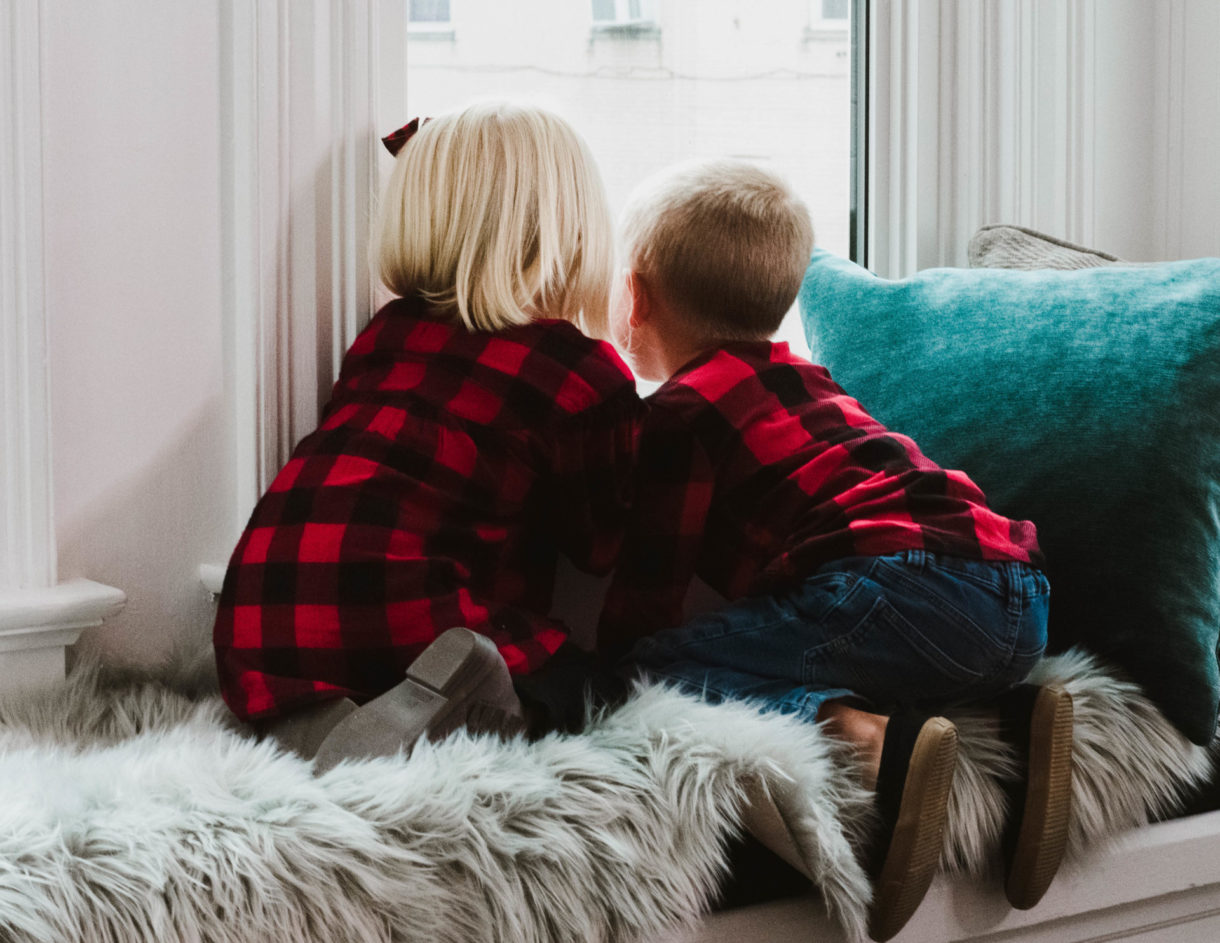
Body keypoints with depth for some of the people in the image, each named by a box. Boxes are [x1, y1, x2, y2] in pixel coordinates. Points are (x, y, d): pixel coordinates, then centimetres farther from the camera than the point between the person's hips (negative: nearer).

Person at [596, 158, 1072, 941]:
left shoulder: (685, 409, 6)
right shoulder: (797, 377, 32)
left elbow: (652, 586, 4)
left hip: (902, 588, -9)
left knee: (656, 668, -7)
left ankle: (865, 736, -33)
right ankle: (1010, 719, 7)